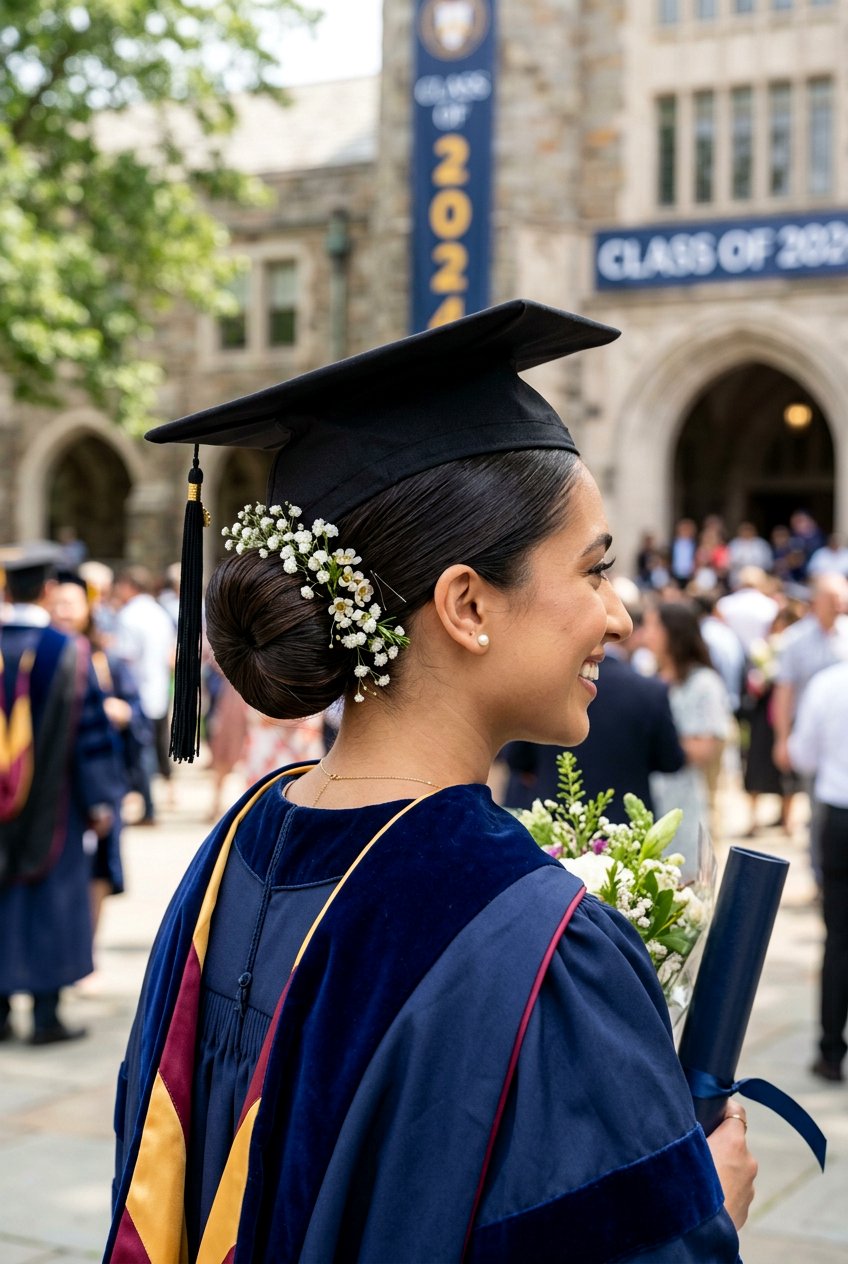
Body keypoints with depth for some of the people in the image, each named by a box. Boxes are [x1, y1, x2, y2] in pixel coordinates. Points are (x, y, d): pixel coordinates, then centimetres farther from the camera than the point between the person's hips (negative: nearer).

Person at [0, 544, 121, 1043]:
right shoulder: (68, 653, -13)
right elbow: (91, 729, -10)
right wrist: (99, 801, -2)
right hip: (51, 804, -3)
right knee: (50, 898, 6)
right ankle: (47, 1015, 8)